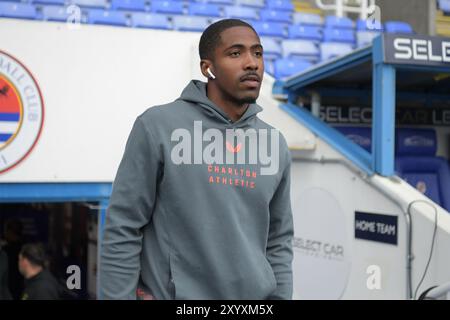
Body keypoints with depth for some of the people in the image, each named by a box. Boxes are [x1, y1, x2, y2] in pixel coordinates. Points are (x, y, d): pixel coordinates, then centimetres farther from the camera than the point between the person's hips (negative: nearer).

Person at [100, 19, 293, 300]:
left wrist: (281, 295, 5)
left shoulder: (275, 144, 4)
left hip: (257, 295, 5)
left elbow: (279, 241, 10)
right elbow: (122, 230, -9)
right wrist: (118, 296, -11)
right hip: (174, 294, -4)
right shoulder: (158, 127, -11)